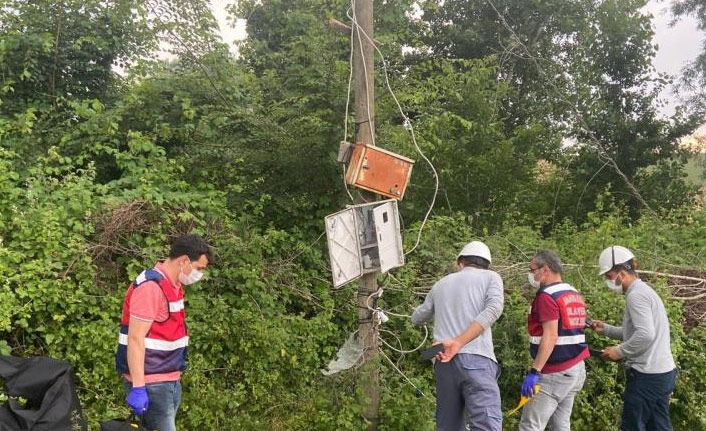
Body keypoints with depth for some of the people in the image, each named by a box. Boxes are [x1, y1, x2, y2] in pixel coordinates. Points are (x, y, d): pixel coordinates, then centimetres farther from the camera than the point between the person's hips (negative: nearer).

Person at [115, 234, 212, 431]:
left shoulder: (173, 286, 11)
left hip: (170, 380, 9)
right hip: (152, 384, -9)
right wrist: (138, 387, -24)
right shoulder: (151, 287, -18)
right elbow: (135, 339, -22)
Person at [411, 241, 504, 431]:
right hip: (476, 360, -4)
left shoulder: (441, 284, 22)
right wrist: (459, 342, -14)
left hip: (444, 362, 4)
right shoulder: (491, 277, 13)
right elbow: (493, 308, -8)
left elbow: (417, 318, 33)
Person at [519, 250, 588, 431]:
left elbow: (550, 337, -22)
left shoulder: (547, 296, -14)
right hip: (576, 369, 10)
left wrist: (534, 371, -24)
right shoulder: (575, 295, 15)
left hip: (555, 373, -9)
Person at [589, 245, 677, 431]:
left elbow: (645, 335, -28)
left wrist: (620, 351, -17)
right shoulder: (644, 291, 14)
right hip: (664, 372, 10)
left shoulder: (636, 295, -17)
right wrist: (606, 329, 13)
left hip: (648, 375, -10)